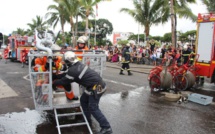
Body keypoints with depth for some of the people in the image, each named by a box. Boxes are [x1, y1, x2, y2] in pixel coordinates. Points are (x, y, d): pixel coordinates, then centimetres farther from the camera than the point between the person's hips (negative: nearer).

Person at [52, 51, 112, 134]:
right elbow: (67, 75, 24)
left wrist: (54, 83, 15)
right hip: (95, 84, 10)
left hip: (96, 87, -10)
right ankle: (88, 120, 31)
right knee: (83, 100, 19)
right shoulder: (78, 65, 9)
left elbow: (64, 81, -2)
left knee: (93, 108, -6)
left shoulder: (73, 70, -18)